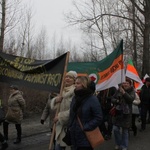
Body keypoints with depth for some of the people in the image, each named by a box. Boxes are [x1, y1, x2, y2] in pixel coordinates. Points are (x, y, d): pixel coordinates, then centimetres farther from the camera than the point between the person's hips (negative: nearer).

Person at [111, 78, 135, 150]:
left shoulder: (132, 92, -4)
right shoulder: (119, 90, 1)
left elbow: (131, 99, -23)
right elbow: (113, 99, 5)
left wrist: (124, 92, -36)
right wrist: (117, 101, -16)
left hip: (126, 113, -2)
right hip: (117, 112, 2)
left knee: (125, 131, 7)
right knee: (115, 129, 2)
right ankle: (118, 144, 25)